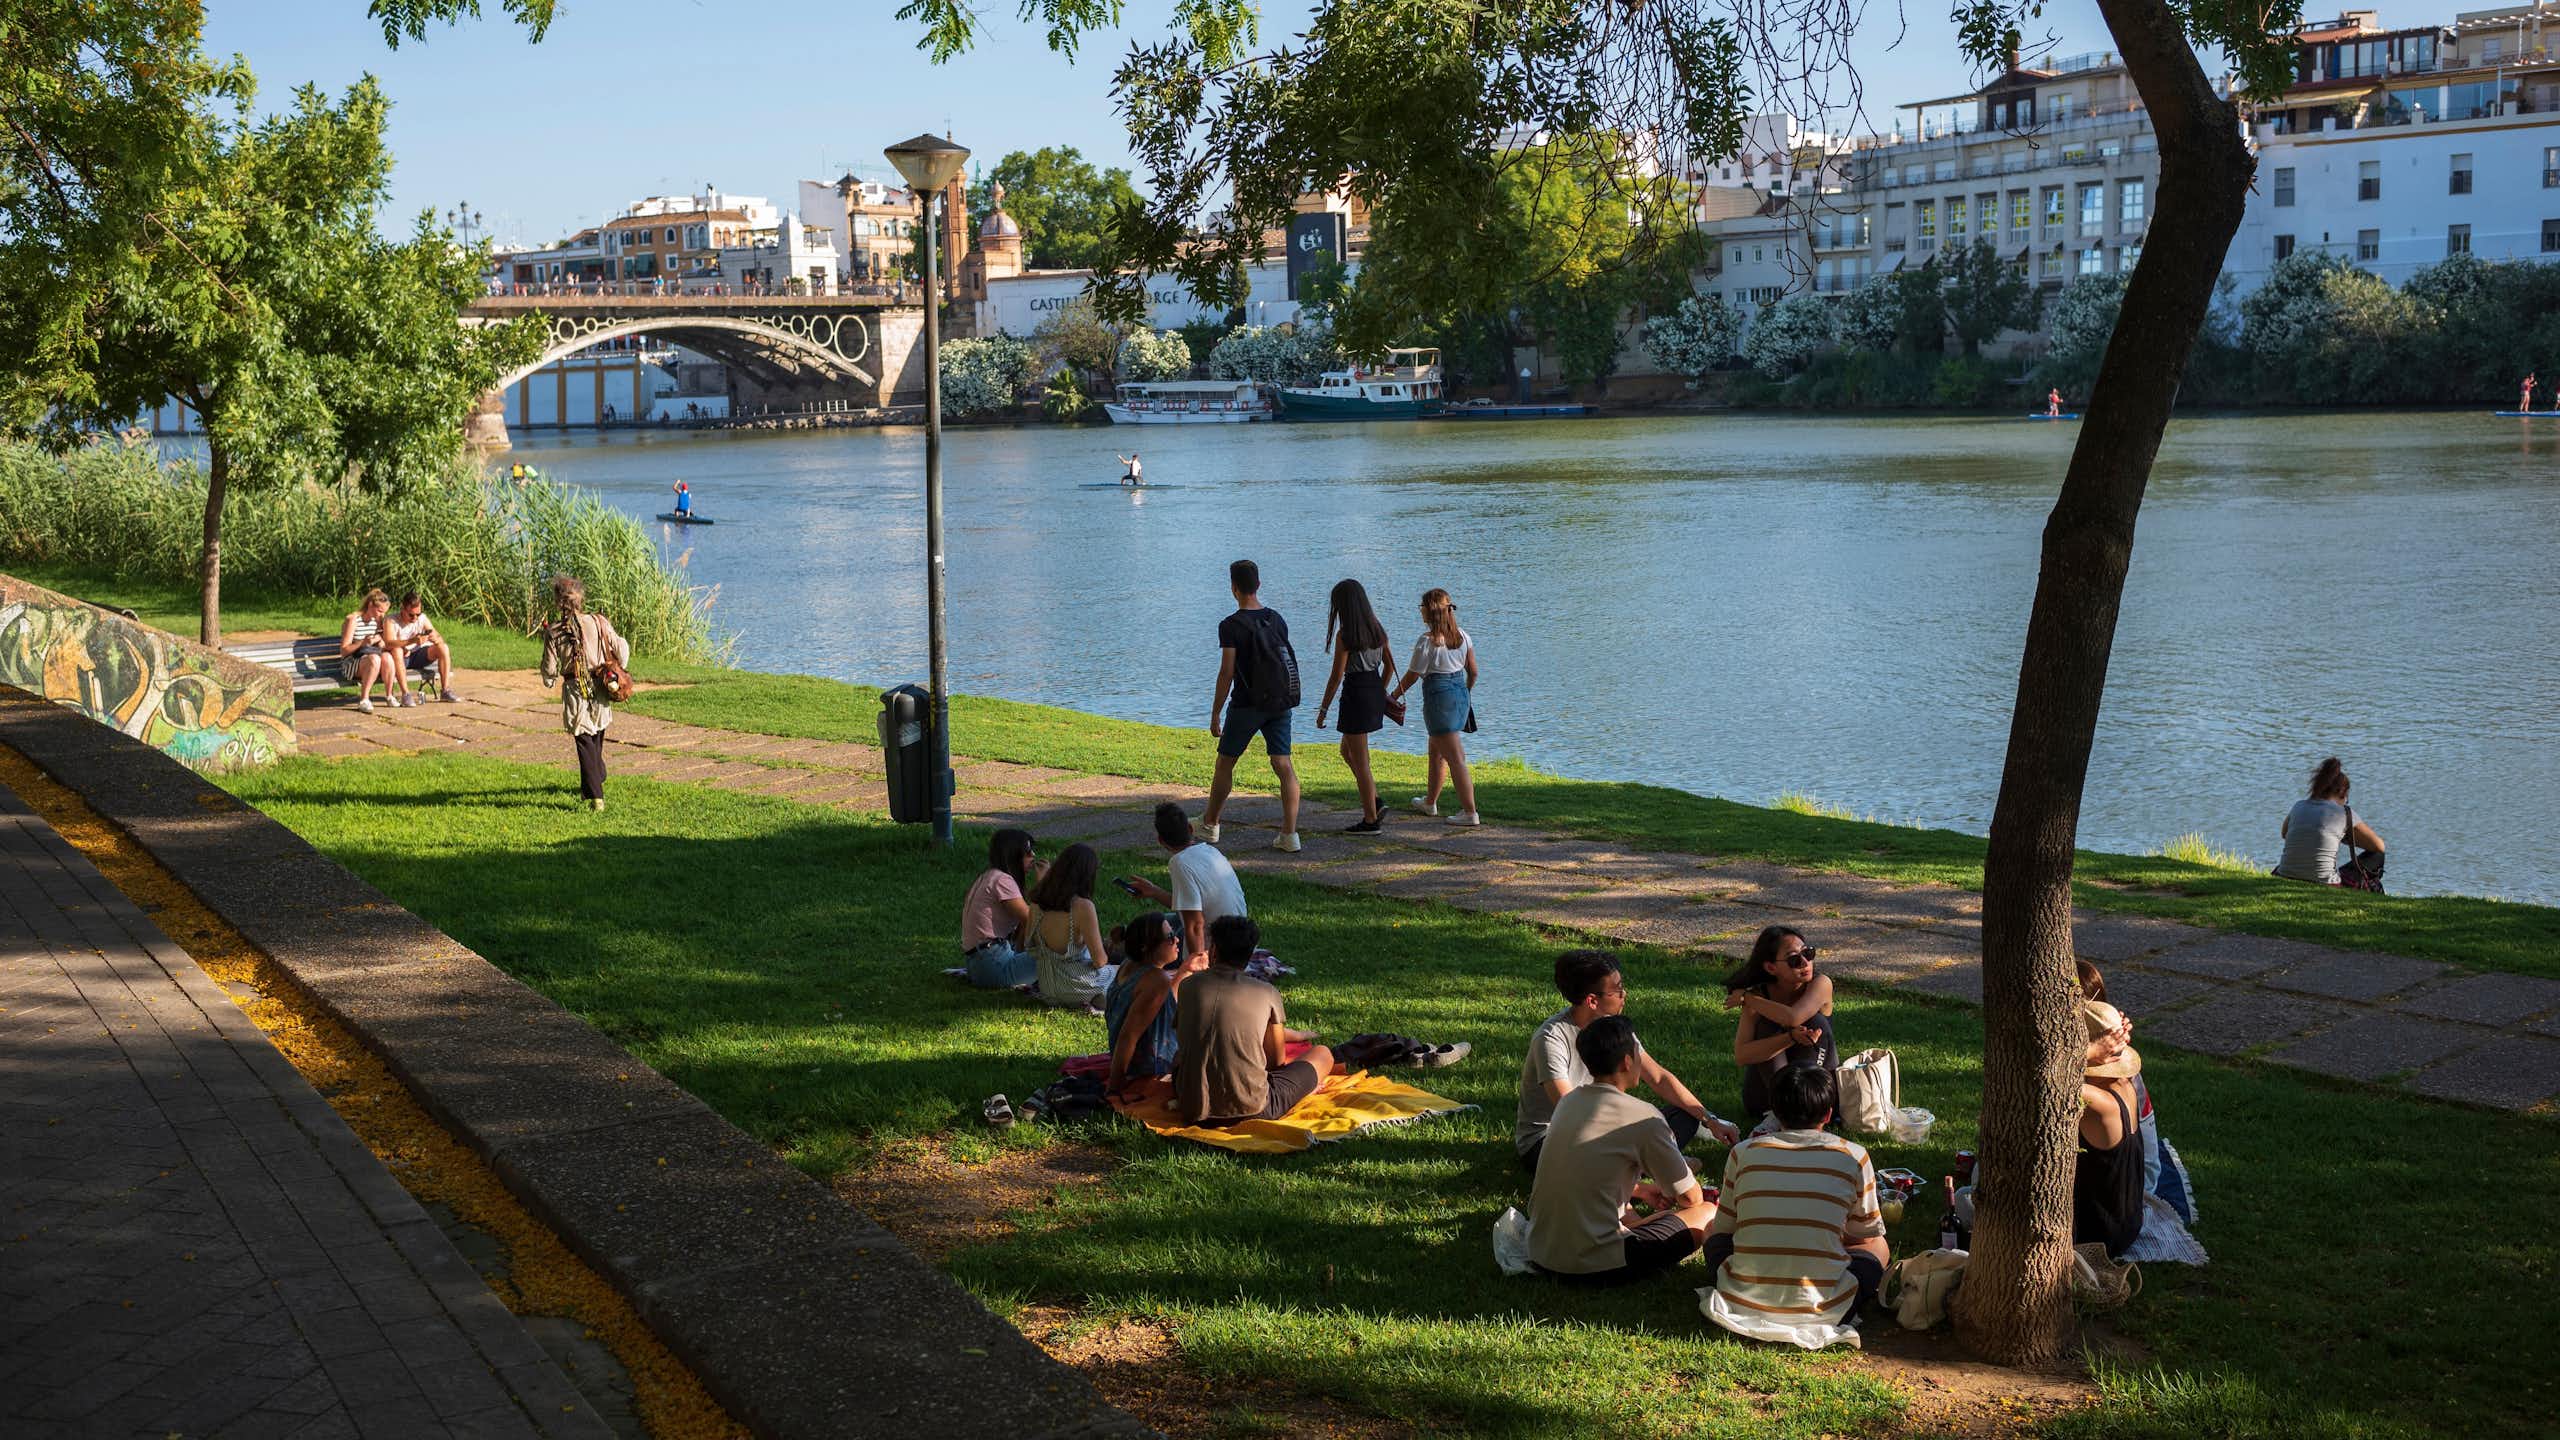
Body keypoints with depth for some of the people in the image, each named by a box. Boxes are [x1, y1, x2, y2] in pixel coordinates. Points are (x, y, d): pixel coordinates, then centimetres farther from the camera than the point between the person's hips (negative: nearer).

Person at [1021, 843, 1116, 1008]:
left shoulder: (1038, 901, -6)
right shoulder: (1082, 906, -26)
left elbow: (1028, 943, 10)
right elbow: (1099, 960, -19)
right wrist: (1107, 954, 5)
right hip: (1077, 991, -8)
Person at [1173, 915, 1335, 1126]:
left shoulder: (1190, 986, 3)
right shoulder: (1267, 993, -2)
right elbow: (1277, 1060, 7)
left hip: (1194, 1113, 2)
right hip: (1251, 1112, -2)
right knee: (1322, 1054, 19)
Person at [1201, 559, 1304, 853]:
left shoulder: (1231, 625, -13)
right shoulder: (1277, 619, 5)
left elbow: (1227, 673, -14)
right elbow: (1285, 661, 12)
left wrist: (1215, 714, -8)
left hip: (1247, 705, -4)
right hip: (1279, 703, 5)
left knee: (1225, 762, 12)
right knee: (1283, 764, 1)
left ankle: (1210, 823, 26)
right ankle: (1290, 833, -6)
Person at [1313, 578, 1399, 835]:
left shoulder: (1345, 635, -16)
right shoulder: (1376, 628, 6)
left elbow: (1336, 677, -16)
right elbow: (1389, 666, 14)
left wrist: (1323, 710, -9)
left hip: (1355, 694, -8)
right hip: (1376, 692, 8)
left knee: (1360, 761, 2)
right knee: (1347, 752, 22)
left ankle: (1371, 821, 7)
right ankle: (1375, 804, 16)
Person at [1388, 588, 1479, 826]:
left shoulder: (1427, 641, -16)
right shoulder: (1462, 636, 4)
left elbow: (1412, 675, -10)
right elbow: (1473, 670, 10)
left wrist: (1394, 696, 4)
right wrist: (1466, 692, 28)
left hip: (1438, 696, -8)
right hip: (1460, 693, 8)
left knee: (1455, 759, -7)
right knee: (1437, 752, 23)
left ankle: (1469, 812, -9)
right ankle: (1430, 802, 37)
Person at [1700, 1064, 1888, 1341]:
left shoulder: (1743, 1152, 5)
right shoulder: (1854, 1156, 2)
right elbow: (1864, 1235, 15)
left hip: (1744, 1302, 1)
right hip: (1821, 1306, -1)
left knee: (1715, 1236, 31)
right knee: (1878, 1247, 26)